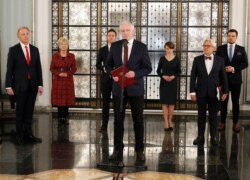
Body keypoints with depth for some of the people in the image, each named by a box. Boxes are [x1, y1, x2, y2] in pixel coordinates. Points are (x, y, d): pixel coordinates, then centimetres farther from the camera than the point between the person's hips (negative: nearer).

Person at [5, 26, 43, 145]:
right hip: (20, 85, -3)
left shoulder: (35, 49, 8)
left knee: (29, 111, 7)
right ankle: (20, 136, 11)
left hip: (33, 85, 3)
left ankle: (28, 134, 12)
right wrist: (8, 86, -9)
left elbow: (38, 68, 9)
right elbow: (9, 69, -4)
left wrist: (40, 84, 3)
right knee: (20, 111, 4)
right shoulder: (13, 50, -2)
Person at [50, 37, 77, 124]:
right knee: (59, 98, -1)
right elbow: (52, 68, 2)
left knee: (67, 98, -1)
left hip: (68, 79, 0)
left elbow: (74, 68, 4)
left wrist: (67, 73, -14)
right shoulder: (55, 55, 4)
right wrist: (59, 73, -15)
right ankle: (60, 117, 7)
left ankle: (65, 117, 5)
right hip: (57, 79, 0)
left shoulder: (71, 56, 4)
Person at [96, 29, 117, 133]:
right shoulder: (102, 50, 8)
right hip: (105, 79, 2)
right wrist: (104, 68, -11)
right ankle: (104, 126, 8)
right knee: (105, 102, 5)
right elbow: (98, 64, 8)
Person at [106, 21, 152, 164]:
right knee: (118, 119, 4)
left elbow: (148, 68, -3)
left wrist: (135, 74, -20)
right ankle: (118, 149, 15)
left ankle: (140, 150, 16)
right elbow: (108, 64, 12)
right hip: (119, 88, 2)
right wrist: (113, 74, -8)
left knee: (138, 120, 6)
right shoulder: (115, 46, 5)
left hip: (135, 88, -2)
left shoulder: (142, 47, -3)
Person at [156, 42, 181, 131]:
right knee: (164, 102, -3)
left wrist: (173, 76, -14)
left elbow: (179, 71, 5)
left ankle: (170, 121, 15)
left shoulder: (176, 59, 1)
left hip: (173, 83, 0)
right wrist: (163, 76, -13)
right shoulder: (162, 58, 1)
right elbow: (158, 70, 5)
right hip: (164, 83, 0)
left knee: (172, 103, 4)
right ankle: (166, 122, 0)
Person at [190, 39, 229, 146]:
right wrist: (192, 92, -5)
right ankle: (200, 137, 14)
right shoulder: (197, 60, 1)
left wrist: (225, 91, -1)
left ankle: (213, 137, 13)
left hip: (214, 93, 0)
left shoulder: (220, 60, 2)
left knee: (213, 116, 6)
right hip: (201, 92, 0)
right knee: (201, 115, 7)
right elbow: (193, 76, 0)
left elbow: (223, 77, 3)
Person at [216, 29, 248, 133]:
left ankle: (235, 123, 12)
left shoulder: (241, 49, 4)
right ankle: (222, 122, 12)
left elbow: (245, 64, -1)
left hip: (236, 79, 0)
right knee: (223, 102, 5)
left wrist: (234, 69, -14)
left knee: (235, 102, 5)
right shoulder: (220, 49, 3)